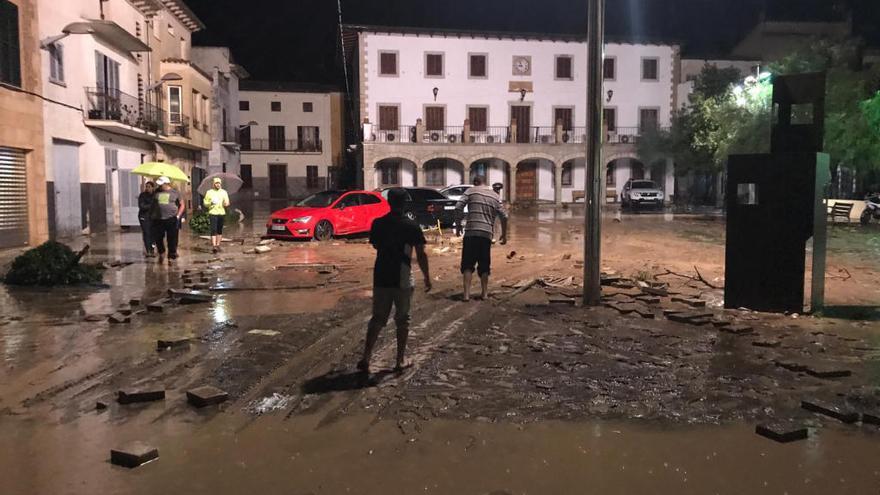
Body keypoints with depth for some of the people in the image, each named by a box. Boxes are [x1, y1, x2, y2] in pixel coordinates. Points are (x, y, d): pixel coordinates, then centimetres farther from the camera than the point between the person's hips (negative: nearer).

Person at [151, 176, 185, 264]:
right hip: (158, 220, 3)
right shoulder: (157, 192, 10)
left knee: (172, 240, 0)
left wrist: (178, 216, -1)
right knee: (158, 238, 6)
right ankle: (161, 253, 30)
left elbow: (181, 205, 8)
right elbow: (153, 204, 20)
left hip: (172, 219, -3)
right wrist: (153, 215, 10)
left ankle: (171, 257, 10)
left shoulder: (175, 192, 3)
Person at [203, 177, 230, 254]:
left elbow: (227, 203, 10)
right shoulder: (209, 192, 3)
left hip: (221, 213, 3)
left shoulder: (224, 192, 10)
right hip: (213, 213, -3)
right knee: (213, 230, -12)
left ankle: (218, 245, 17)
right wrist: (210, 203, -16)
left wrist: (226, 204, -14)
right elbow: (205, 203, 4)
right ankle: (213, 245, -16)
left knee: (220, 230, 8)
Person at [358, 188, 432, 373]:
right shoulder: (412, 226, -9)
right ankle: (400, 361, 15)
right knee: (402, 320, 11)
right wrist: (427, 277, 2)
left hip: (381, 278, 3)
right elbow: (421, 255, -8)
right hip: (403, 280, -3)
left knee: (377, 319, 11)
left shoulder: (377, 224, 0)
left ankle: (366, 358, 2)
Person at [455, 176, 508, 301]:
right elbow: (504, 216, 10)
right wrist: (504, 234, 19)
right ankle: (484, 293, 17)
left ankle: (466, 293, -7)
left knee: (468, 264, 1)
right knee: (484, 265, 14)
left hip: (471, 232, -3)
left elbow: (458, 207, -8)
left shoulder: (471, 191, 3)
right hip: (487, 234, 3)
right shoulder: (495, 196, 14)